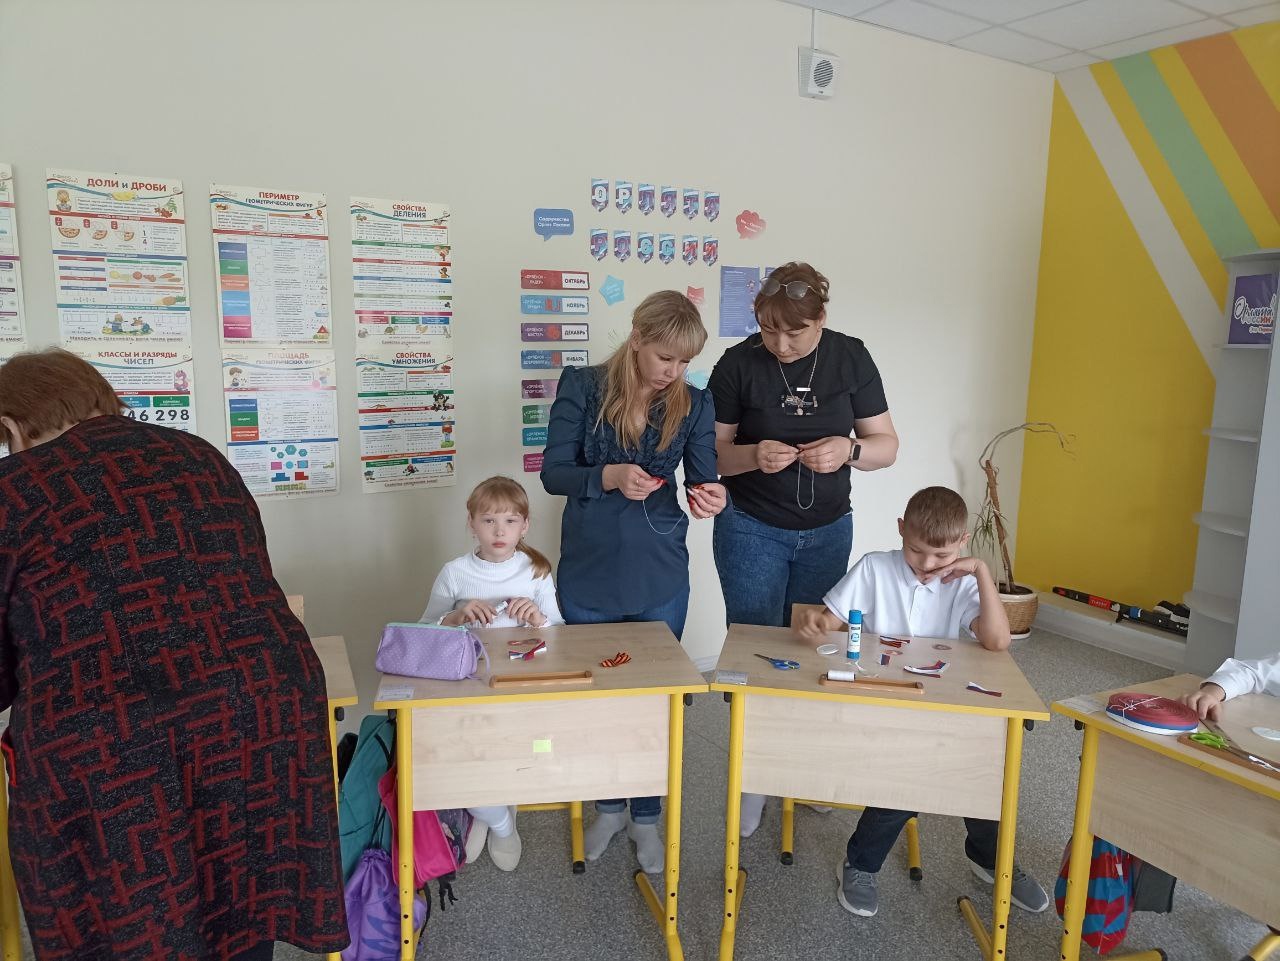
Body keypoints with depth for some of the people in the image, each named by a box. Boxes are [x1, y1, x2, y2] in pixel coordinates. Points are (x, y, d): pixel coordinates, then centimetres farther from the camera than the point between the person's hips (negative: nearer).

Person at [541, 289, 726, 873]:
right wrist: (609, 477, -28)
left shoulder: (694, 404, -3)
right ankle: (608, 807, 39)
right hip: (588, 574, 0)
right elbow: (553, 473, -10)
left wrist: (712, 496, -29)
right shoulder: (582, 387, -9)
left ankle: (646, 816, 33)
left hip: (659, 579, 1)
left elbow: (702, 479, -5)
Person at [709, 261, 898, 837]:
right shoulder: (739, 364, -11)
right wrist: (753, 455, -27)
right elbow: (711, 453, -6)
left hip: (827, 531, 3)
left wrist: (849, 450, -23)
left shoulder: (850, 358, -6)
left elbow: (886, 445, -2)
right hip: (752, 530, -2)